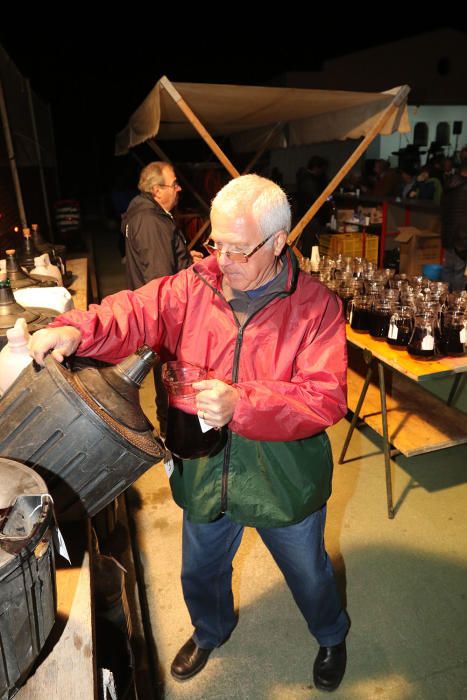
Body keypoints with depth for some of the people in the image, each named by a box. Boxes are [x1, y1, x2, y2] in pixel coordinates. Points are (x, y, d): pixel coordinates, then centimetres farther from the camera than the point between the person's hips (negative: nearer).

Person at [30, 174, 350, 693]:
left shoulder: (315, 305, -19)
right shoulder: (194, 286, -9)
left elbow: (326, 396, -26)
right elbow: (136, 311, -13)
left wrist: (241, 404, -38)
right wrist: (77, 329, -33)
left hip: (284, 480, -2)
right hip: (205, 473, 3)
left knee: (308, 574, 25)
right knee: (200, 573, 28)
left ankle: (331, 637, 60)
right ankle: (210, 631, 64)